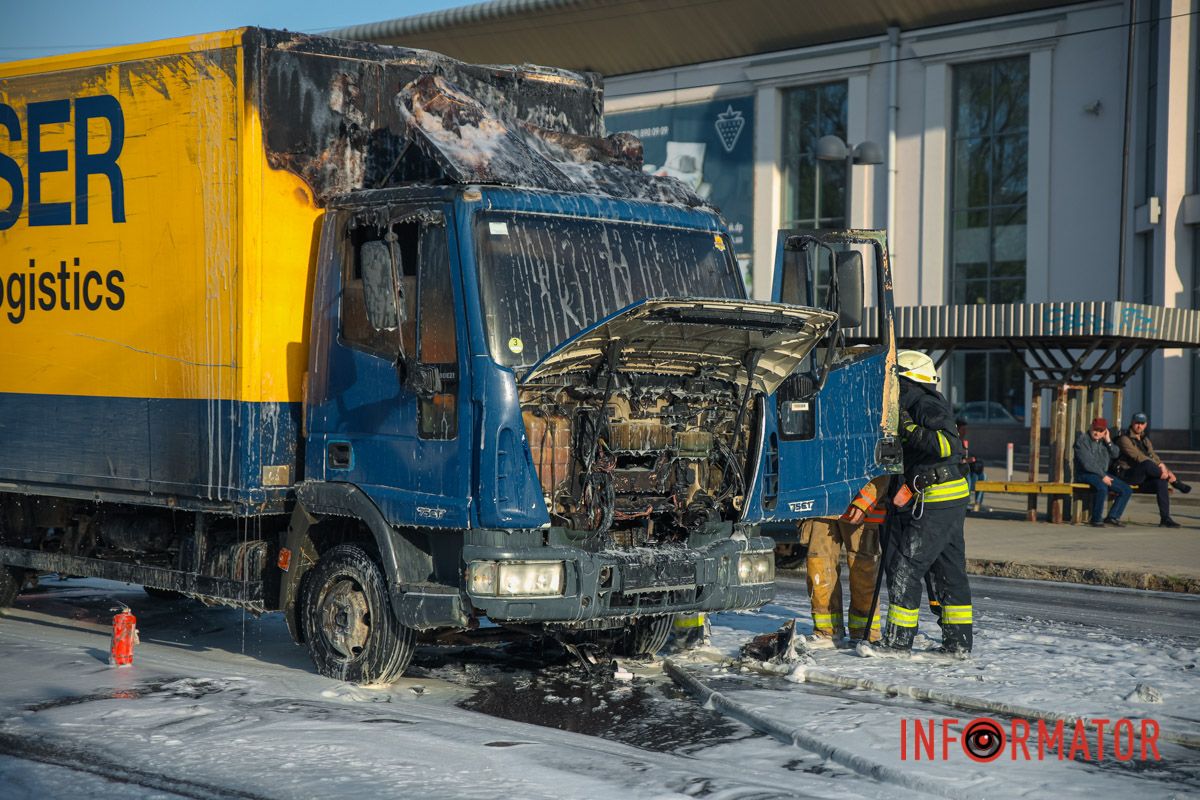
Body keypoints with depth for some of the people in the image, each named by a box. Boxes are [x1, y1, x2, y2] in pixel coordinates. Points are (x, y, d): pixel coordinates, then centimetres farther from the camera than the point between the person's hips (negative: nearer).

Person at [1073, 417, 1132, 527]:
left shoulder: (1104, 440, 12)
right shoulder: (1082, 440, -10)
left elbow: (1116, 454, 4)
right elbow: (1087, 463, -17)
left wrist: (1108, 441, -9)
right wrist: (1102, 476, -18)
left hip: (1103, 474, 8)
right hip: (1085, 474, -8)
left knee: (1127, 490, -3)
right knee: (1102, 487, -36)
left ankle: (1112, 517, -1)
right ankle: (1096, 519, -23)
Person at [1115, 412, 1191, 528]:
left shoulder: (1145, 440, 20)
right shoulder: (1124, 439, -6)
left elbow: (1153, 456, 11)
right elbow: (1138, 457, -18)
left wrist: (1161, 465, -13)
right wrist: (1160, 468, -25)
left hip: (1143, 478, 7)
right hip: (1127, 474, -7)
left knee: (1161, 481, -24)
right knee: (1147, 463, -36)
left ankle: (1165, 518, -24)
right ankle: (1175, 482, -20)